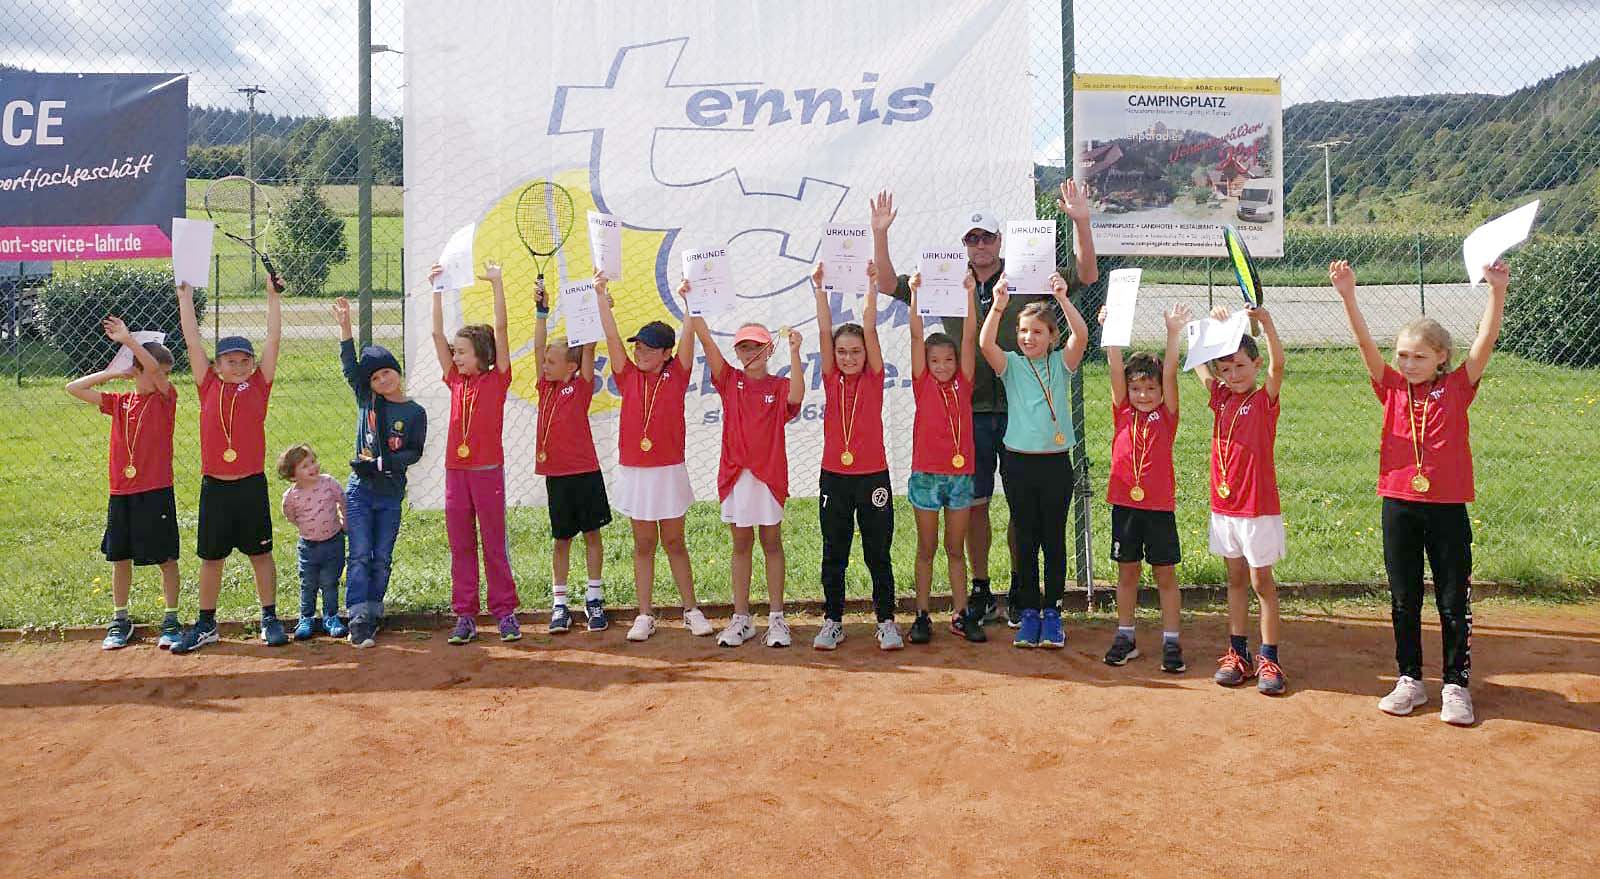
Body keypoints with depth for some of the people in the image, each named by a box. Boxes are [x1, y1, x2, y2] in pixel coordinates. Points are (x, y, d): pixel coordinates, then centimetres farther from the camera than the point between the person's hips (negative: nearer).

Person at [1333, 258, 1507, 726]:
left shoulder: (1457, 387, 0)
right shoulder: (1392, 388, 3)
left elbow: (1486, 341, -11)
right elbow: (1365, 343, -8)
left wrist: (1498, 291, -25)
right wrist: (1348, 295, -20)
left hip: (1448, 507, -2)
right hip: (1400, 505, 2)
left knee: (1454, 601, 5)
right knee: (1403, 601, 10)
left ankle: (1457, 685, 17)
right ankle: (1410, 680, 23)